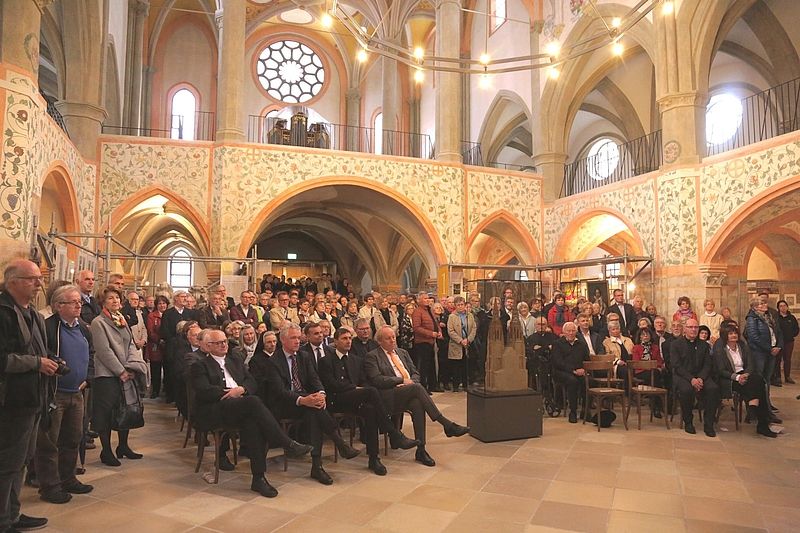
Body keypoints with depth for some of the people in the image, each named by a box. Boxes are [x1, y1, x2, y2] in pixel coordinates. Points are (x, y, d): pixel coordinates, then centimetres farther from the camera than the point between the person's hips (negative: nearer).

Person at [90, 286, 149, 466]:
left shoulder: (122, 320, 13)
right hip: (107, 375, -7)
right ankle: (106, 452, 13)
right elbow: (104, 351, -14)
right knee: (106, 413, 0)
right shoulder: (99, 322, -8)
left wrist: (131, 367, -4)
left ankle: (123, 446, 26)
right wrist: (121, 371, -14)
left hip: (125, 374, 7)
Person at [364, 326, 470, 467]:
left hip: (408, 393, 5)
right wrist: (402, 380, -11)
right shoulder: (372, 356, 5)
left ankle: (421, 451, -26)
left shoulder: (403, 352, 24)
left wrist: (411, 381, -3)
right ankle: (447, 425, -31)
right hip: (388, 396, -5)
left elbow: (415, 373, 22)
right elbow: (376, 380, -8)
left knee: (417, 404, -32)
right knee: (417, 387, -32)